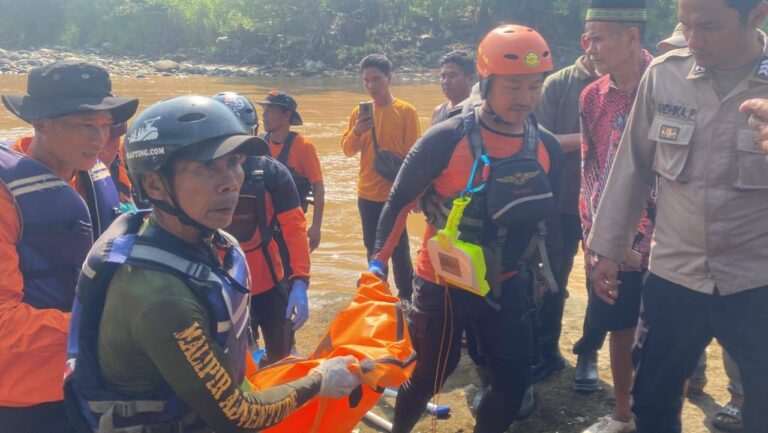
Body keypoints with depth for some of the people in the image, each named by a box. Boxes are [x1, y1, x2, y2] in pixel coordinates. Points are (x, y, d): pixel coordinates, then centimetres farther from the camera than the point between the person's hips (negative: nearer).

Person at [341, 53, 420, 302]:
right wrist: (356, 132, -16)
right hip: (367, 193, 5)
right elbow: (347, 150, 4)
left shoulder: (406, 111, -6)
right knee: (373, 247, 14)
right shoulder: (359, 112, 5)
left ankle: (406, 296, 11)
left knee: (398, 247, 0)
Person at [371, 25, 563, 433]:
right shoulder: (445, 139, -19)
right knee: (429, 377, 12)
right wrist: (378, 260, -10)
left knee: (514, 383, 7)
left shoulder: (547, 147, -4)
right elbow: (400, 201, -8)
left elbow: (547, 215, 12)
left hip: (506, 284, 4)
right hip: (443, 284, -4)